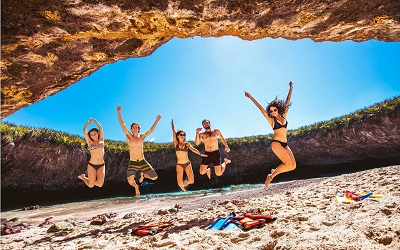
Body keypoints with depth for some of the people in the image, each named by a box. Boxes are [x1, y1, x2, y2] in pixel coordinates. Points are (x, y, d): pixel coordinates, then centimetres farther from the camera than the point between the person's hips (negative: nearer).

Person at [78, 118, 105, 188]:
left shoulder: (101, 140, 8)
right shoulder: (90, 142, 4)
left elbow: (100, 128, 6)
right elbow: (84, 130, -2)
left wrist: (94, 120, 14)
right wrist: (88, 122, 8)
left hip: (101, 165, 1)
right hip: (92, 165, -1)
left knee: (100, 184, -10)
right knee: (90, 185, 1)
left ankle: (94, 182, 27)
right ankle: (82, 177, 32)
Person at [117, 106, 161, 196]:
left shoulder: (142, 137, 8)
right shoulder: (129, 136, 1)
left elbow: (151, 130, 8)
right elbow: (122, 125, -7)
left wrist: (156, 121, 6)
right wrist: (119, 112, -14)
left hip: (142, 161, 2)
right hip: (132, 162, -2)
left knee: (154, 177, -4)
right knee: (130, 181, -18)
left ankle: (142, 174, 29)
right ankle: (136, 187, 22)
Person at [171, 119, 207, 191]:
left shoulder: (187, 144, 3)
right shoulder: (176, 143, 0)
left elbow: (193, 149, -12)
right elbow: (174, 132, -5)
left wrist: (200, 153, -27)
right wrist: (172, 124, -3)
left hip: (187, 164, 1)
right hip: (179, 165, -1)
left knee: (191, 181, -9)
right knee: (180, 184, -9)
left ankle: (185, 183, 28)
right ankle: (182, 186, 31)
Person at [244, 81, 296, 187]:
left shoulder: (283, 116, 13)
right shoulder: (271, 120, 1)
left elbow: (287, 102, 15)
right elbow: (261, 108, -2)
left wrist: (290, 89, 16)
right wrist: (251, 97, -3)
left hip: (285, 144, 6)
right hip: (276, 143, -6)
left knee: (293, 166, 0)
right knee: (288, 164, -17)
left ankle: (275, 171, 17)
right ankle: (271, 176, -1)